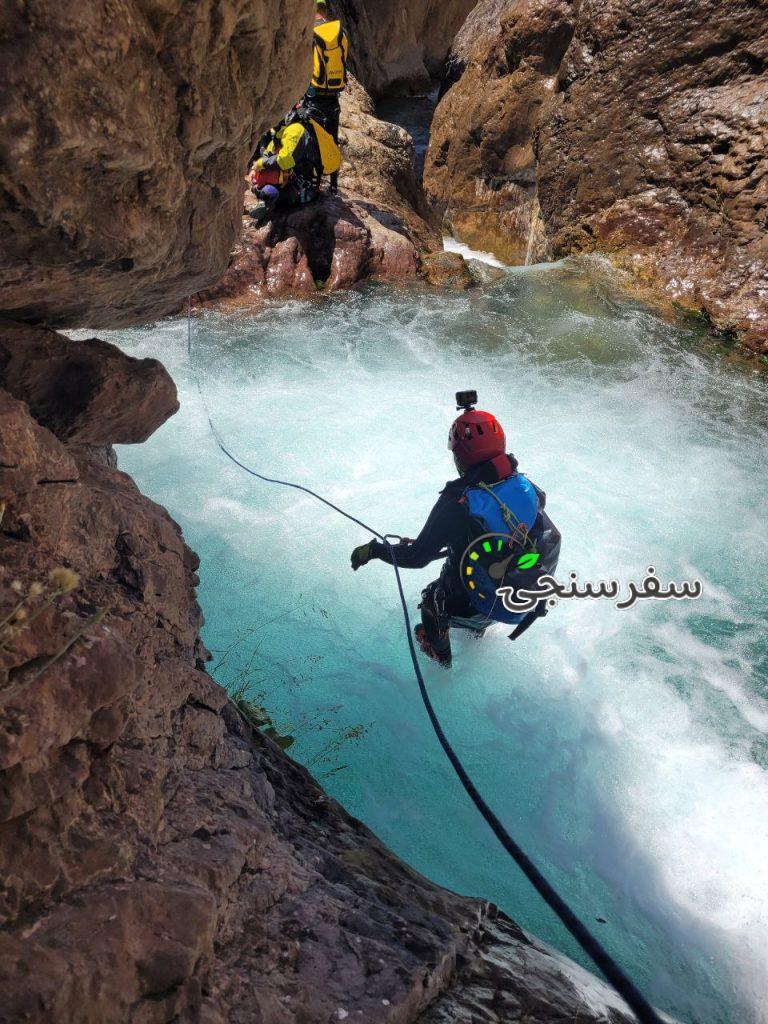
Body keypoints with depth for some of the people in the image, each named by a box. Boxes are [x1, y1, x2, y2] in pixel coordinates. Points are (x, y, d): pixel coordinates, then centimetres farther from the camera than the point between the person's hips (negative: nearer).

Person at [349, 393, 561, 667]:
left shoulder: (458, 504, -30)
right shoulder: (526, 487, -13)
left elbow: (418, 557, -24)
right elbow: (550, 536, 3)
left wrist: (373, 549, -9)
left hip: (472, 605, -5)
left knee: (431, 595, 27)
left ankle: (439, 654, 53)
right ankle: (477, 630, 65)